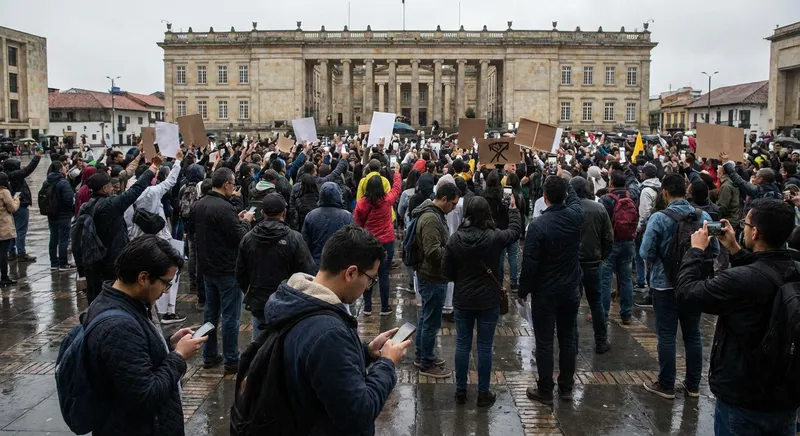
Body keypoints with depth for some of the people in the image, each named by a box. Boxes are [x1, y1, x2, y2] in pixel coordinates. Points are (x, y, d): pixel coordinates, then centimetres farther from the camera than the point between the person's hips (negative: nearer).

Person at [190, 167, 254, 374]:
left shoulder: (198, 205, 4)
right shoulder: (224, 208, -23)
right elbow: (240, 238, -20)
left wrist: (236, 219, 10)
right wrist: (245, 221, -3)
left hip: (207, 266, 9)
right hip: (227, 269, -8)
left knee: (211, 312, 17)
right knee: (230, 316, 0)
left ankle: (209, 356, 26)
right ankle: (231, 361, 7)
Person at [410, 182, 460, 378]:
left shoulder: (434, 213, 10)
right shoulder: (431, 218, -24)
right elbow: (434, 252, -29)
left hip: (429, 275, 11)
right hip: (433, 278, -11)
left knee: (426, 318, 20)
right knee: (432, 322, 0)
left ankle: (421, 356, 32)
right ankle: (427, 364, 11)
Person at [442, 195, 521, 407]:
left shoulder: (455, 238, -11)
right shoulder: (494, 237, -15)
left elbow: (446, 270, -4)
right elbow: (515, 230, 6)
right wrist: (513, 209, 23)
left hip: (462, 300, 2)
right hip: (488, 301, -2)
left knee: (462, 344, 12)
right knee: (484, 347, 8)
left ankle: (460, 390, 22)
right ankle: (483, 393, 17)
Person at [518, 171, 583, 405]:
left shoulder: (538, 225, -21)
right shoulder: (575, 216, -8)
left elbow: (530, 264, -18)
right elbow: (574, 198, 19)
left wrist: (523, 291, -5)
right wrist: (563, 181, 33)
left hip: (545, 293, -5)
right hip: (571, 290, 5)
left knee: (544, 342, 4)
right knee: (568, 339, 14)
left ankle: (545, 391, 12)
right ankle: (566, 387, 24)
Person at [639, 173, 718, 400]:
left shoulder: (658, 218, -16)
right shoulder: (704, 217, -5)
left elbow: (646, 253, -15)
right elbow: (714, 250, 1)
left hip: (666, 284, -4)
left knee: (667, 336, 6)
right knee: (693, 334, 14)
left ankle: (666, 385, 14)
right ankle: (693, 385, 24)